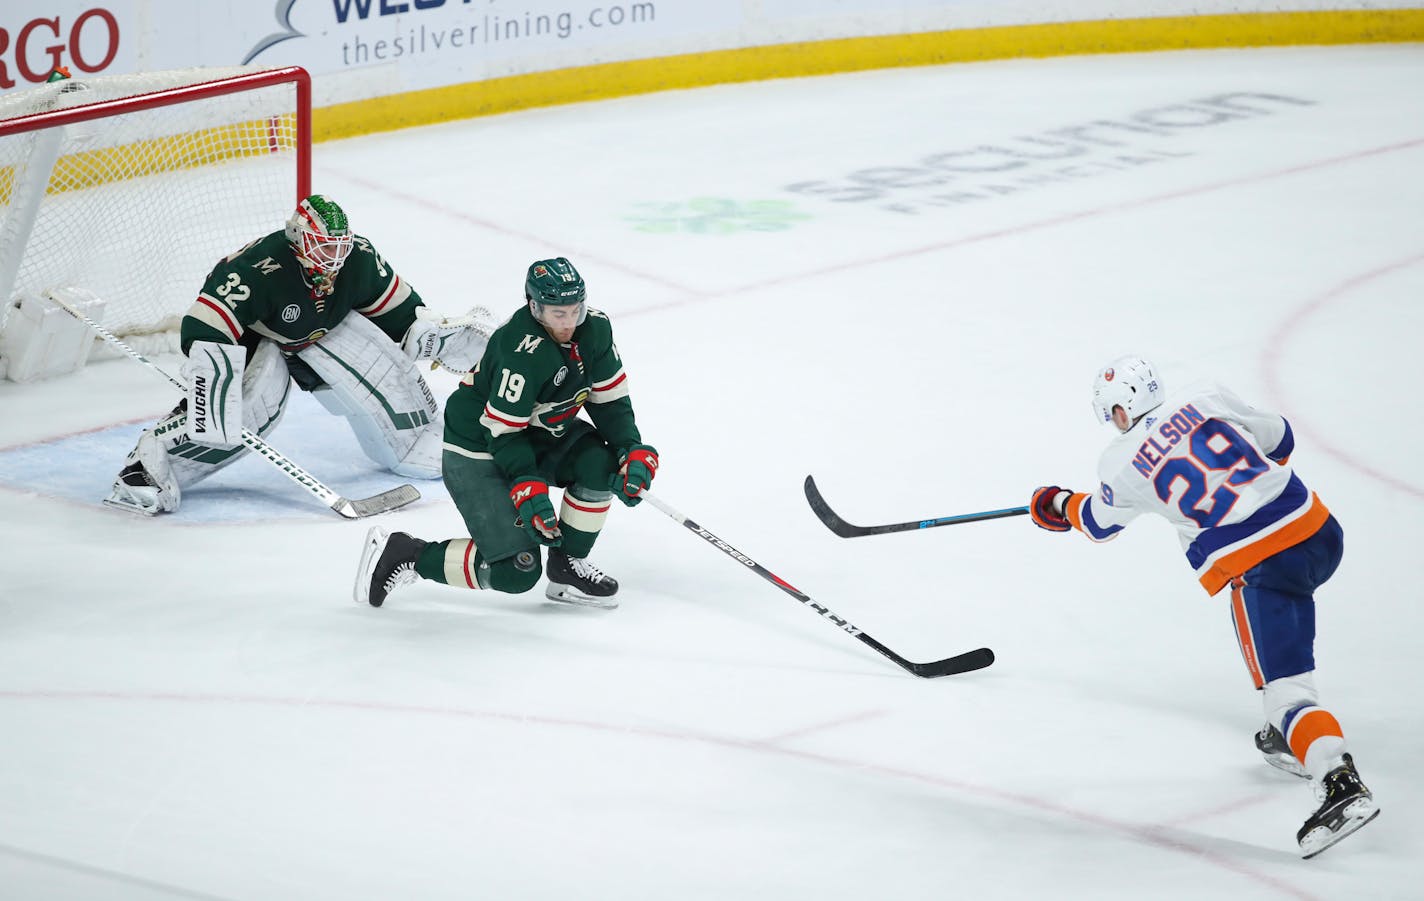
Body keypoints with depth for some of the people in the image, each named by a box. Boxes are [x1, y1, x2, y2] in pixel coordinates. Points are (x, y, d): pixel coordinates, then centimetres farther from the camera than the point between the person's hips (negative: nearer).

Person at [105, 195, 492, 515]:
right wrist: (212, 391, -52)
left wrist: (435, 334, -9)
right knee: (251, 404, -30)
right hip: (257, 335, -6)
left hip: (325, 328, 6)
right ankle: (149, 463, -27)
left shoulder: (359, 257, -20)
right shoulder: (260, 270, -39)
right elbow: (204, 331, -44)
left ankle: (416, 442, 12)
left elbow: (395, 306, 0)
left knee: (382, 368, -13)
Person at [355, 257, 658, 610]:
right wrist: (528, 488, -32)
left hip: (539, 435, 8)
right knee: (517, 571, -15)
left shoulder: (595, 328, -9)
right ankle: (401, 555, -1)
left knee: (601, 461, -18)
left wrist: (635, 452, -13)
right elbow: (502, 430, -27)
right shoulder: (523, 351, -32)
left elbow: (611, 400, 0)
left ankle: (568, 566, 1)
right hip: (479, 451, -8)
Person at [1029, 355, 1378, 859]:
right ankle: (1292, 741, 42)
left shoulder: (1122, 463, 4)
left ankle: (1341, 784, -24)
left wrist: (1057, 507, 45)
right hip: (1318, 530, 6)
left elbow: (1101, 522, 25)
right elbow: (1278, 439, 22)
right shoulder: (1204, 400, 10)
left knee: (1283, 683, -7)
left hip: (1257, 566, -6)